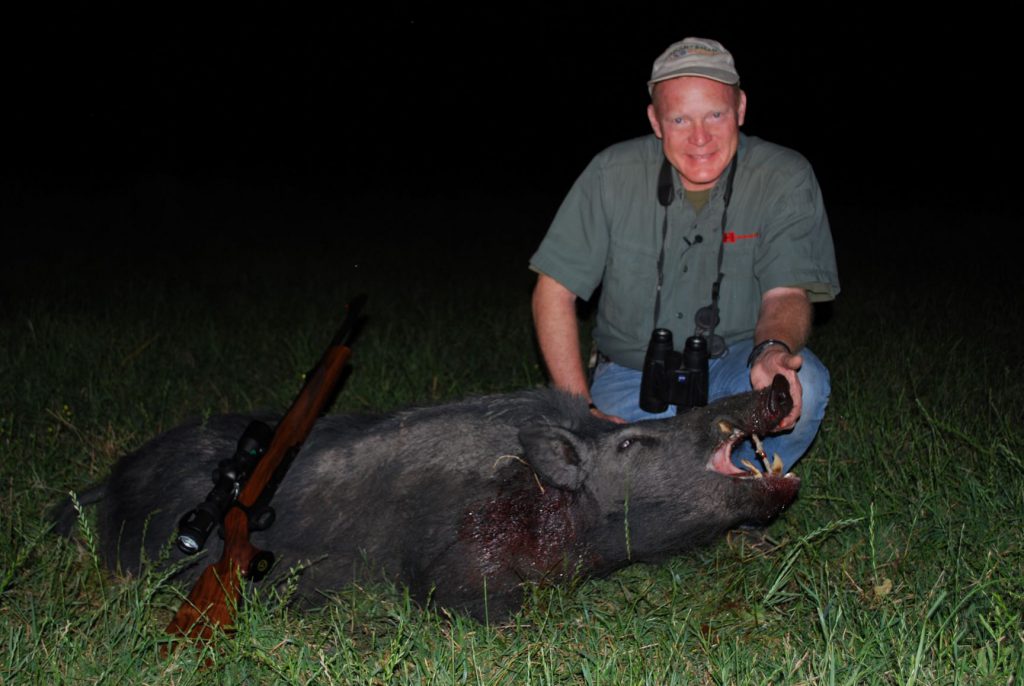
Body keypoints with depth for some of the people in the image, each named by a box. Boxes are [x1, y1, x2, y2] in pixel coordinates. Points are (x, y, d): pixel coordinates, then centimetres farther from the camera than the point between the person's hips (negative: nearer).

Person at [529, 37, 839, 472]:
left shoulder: (785, 179, -11)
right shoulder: (613, 174, -12)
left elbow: (786, 294, -17)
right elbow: (554, 290, -8)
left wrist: (772, 351, -43)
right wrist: (582, 410, -14)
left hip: (733, 365, 0)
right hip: (632, 375, 0)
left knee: (802, 383, -32)